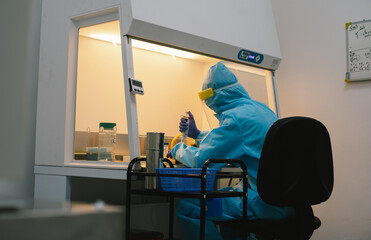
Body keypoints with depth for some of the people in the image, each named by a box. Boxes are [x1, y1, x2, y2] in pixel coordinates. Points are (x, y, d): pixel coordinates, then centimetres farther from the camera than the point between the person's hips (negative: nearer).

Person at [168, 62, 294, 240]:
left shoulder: (235, 117, -15)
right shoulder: (257, 107, 15)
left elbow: (201, 159, -13)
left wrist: (178, 150, 7)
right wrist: (198, 135, 36)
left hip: (268, 203, -10)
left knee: (187, 208, -12)